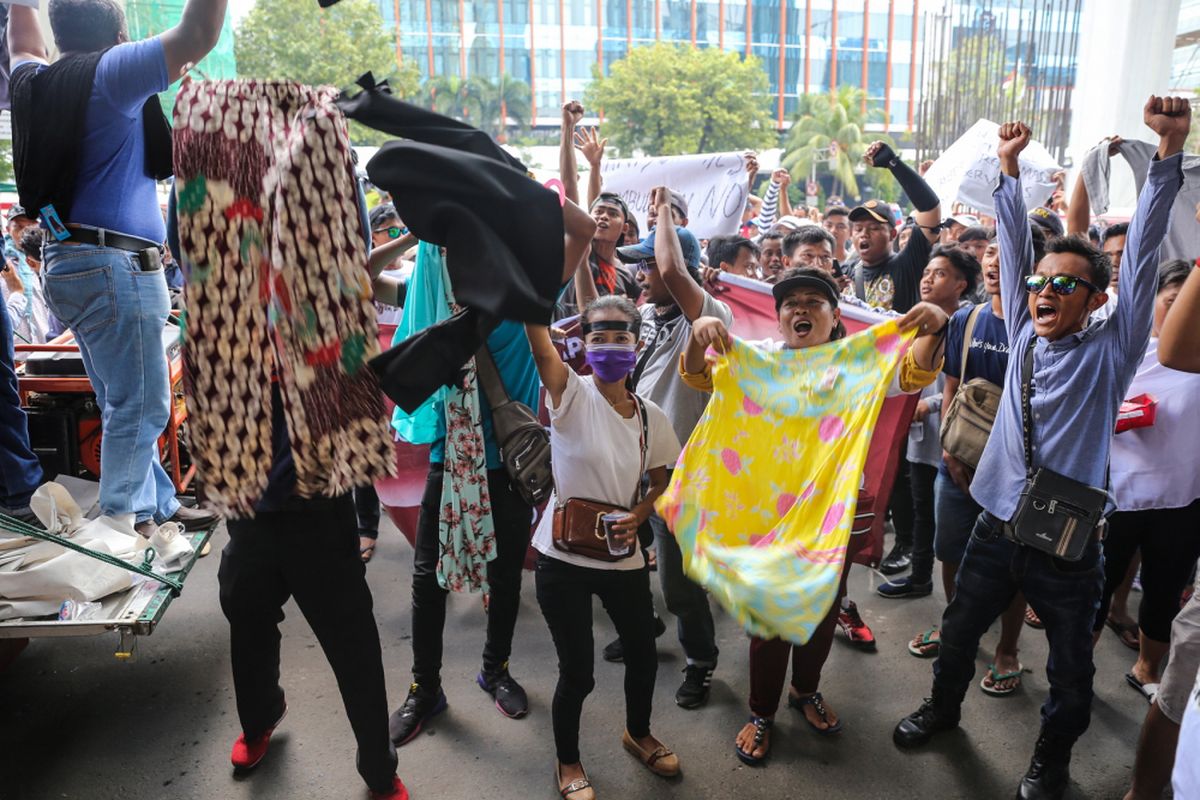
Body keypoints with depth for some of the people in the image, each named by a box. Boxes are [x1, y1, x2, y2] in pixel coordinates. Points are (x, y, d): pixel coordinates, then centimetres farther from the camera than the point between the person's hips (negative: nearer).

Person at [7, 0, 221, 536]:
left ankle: (158, 508, 21)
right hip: (115, 266, -9)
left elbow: (23, 46, 37)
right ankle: (122, 527, 3)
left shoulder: (33, 82, 14)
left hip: (65, 264, 9)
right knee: (139, 408, -3)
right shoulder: (109, 72, -9)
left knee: (126, 405, 13)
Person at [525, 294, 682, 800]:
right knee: (577, 670, 6)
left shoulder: (651, 417, -1)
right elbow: (538, 337, -28)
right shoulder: (571, 395, -12)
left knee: (643, 653, 17)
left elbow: (662, 484, 11)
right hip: (563, 559, -4)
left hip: (624, 558, 4)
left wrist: (638, 516, -7)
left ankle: (638, 734, 49)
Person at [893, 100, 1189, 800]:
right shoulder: (1025, 334, 1)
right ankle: (944, 707, 46)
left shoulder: (1110, 349, -7)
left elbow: (1143, 251, -15)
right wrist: (1010, 168, -3)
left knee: (1071, 664, 13)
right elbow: (1015, 245, 1)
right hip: (999, 524, 3)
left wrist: (1171, 150, -21)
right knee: (960, 629, 20)